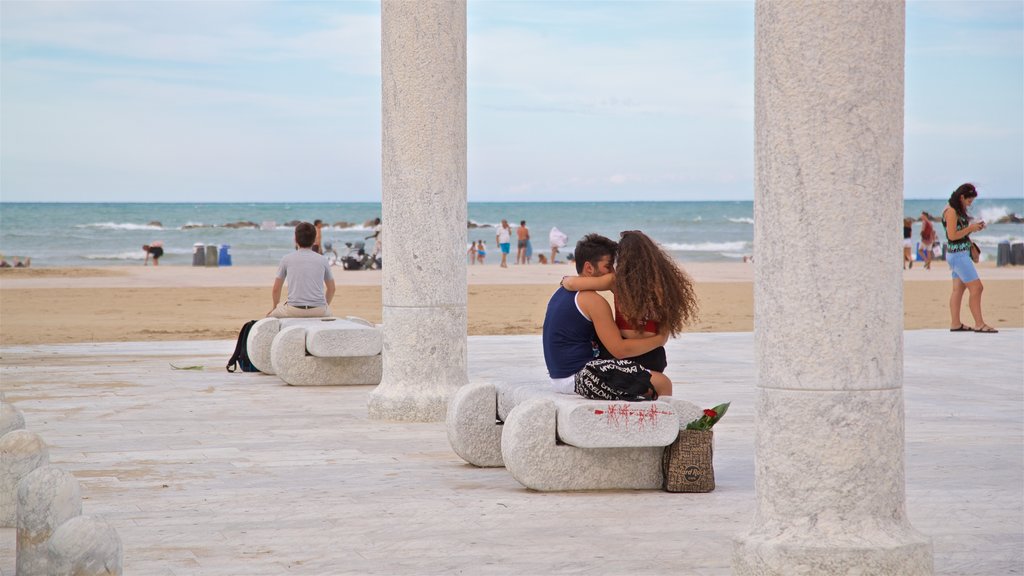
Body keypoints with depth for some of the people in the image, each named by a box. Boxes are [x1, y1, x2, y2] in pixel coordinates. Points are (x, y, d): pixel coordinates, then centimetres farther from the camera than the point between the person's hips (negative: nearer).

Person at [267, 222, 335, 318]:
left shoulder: (287, 259, 7)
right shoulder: (323, 260, 11)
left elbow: (276, 289, 13)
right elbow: (331, 289, 22)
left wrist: (276, 307, 32)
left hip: (293, 311, -2)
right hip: (319, 312, 2)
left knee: (271, 314, 24)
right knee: (328, 311, 35)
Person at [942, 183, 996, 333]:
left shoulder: (958, 210, 13)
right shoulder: (951, 211, -16)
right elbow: (952, 235, -20)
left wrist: (974, 227, 5)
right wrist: (970, 228, -13)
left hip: (961, 254, 10)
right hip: (958, 254, -10)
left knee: (958, 289, 8)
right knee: (976, 288, -9)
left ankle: (955, 324, 9)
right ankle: (979, 324, -8)